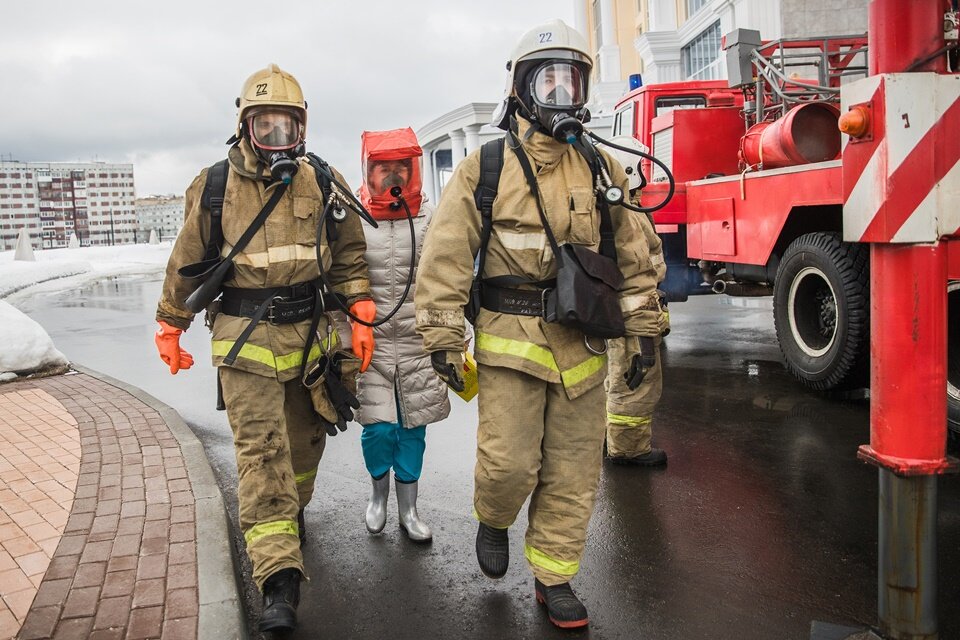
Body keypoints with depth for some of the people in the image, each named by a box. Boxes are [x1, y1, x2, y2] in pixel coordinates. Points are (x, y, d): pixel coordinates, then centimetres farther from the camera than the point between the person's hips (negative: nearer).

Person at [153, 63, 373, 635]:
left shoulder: (323, 183, 1)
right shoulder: (214, 187, -2)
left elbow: (350, 256, 7)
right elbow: (187, 265, 7)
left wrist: (361, 316, -1)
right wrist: (170, 328, 12)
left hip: (311, 333, 3)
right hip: (247, 338, -2)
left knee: (306, 438, 16)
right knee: (261, 450, -9)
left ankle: (292, 512, 45)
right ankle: (279, 577, -7)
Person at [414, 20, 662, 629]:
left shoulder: (603, 169, 9)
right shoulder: (484, 168, 0)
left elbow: (634, 257, 12)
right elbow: (446, 258, -3)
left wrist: (640, 332, 9)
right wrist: (443, 339, -6)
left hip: (583, 345, 3)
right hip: (511, 340, -3)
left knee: (573, 472, 8)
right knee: (509, 462, -6)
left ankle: (554, 576, 25)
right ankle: (493, 519, 29)